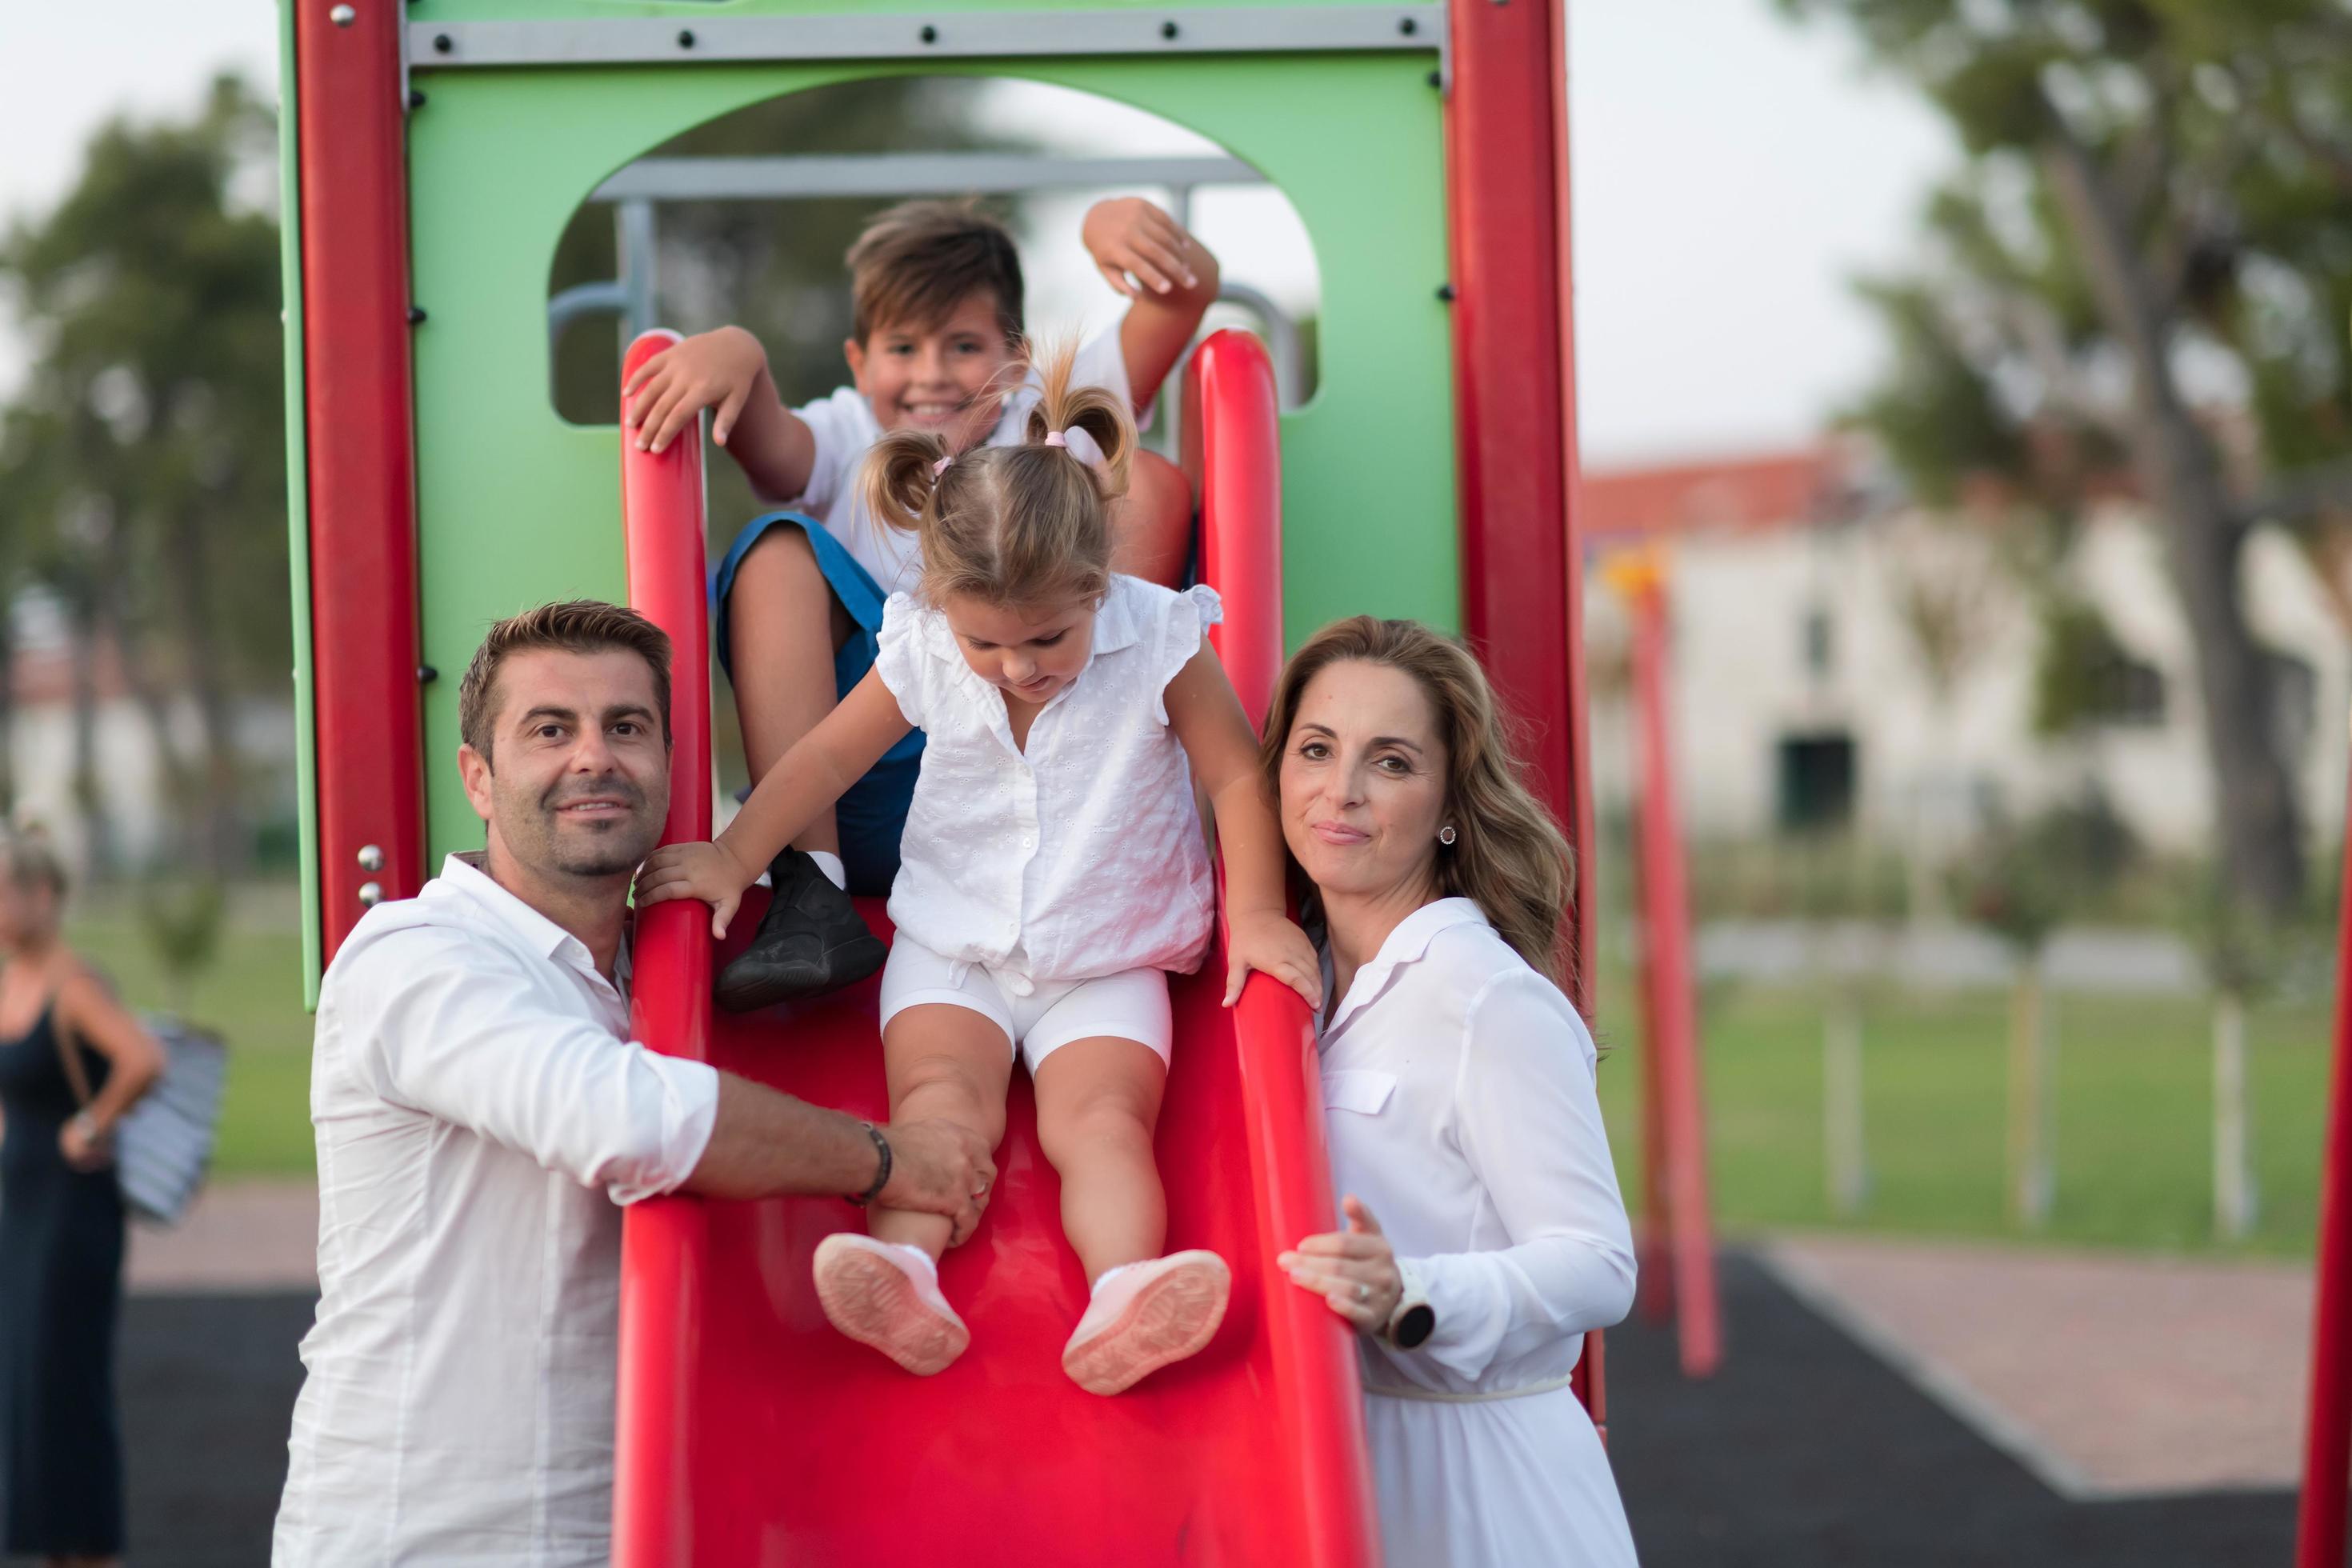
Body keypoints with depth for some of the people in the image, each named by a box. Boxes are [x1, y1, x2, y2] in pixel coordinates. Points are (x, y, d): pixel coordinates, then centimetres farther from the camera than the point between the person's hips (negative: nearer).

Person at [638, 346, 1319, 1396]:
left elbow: (1235, 776, -7)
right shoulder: (924, 654, -7)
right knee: (942, 1095, -23)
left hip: (1105, 963, -2)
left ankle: (1123, 1293, -47)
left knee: (1100, 1117, -24)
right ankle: (902, 1272, -45)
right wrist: (734, 859, 2)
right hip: (952, 945, 2)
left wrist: (1255, 913, -13)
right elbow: (827, 757, 3)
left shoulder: (1160, 642, -13)